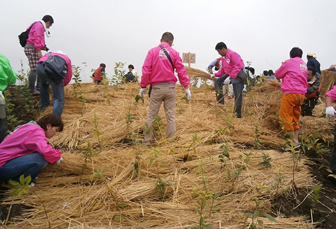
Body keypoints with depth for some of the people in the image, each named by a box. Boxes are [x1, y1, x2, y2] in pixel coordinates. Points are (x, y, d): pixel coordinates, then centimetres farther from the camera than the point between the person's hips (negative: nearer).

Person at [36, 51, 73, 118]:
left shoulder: (48, 54, 42)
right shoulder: (67, 58, 35)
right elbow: (68, 78, 31)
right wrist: (61, 85, 50)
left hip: (40, 67, 4)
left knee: (43, 84, 40)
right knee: (59, 99, 4)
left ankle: (44, 105, 51)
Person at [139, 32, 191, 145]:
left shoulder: (152, 51, 2)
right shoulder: (174, 53, 4)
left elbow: (146, 70, -3)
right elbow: (181, 71, 1)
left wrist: (143, 86, 2)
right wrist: (186, 87, 4)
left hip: (156, 88, -1)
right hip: (170, 87, 1)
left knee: (151, 115, 7)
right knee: (170, 115, 7)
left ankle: (148, 141, 12)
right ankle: (171, 140, 11)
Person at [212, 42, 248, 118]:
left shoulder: (233, 54, -17)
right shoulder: (223, 57, 12)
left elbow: (237, 66, -24)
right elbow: (223, 69, 19)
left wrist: (230, 77, -29)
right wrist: (216, 74, 8)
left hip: (237, 77, -9)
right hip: (229, 75, 9)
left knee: (238, 96, -5)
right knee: (217, 82, -6)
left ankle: (238, 114, 6)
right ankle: (220, 102, -6)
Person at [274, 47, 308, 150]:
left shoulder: (289, 62, -2)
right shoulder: (304, 64, 19)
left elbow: (277, 75, 6)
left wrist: (283, 67, 24)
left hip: (291, 93, -8)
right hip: (301, 94, 8)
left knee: (286, 117, -5)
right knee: (295, 118, 13)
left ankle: (294, 143, -9)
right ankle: (296, 141, 14)